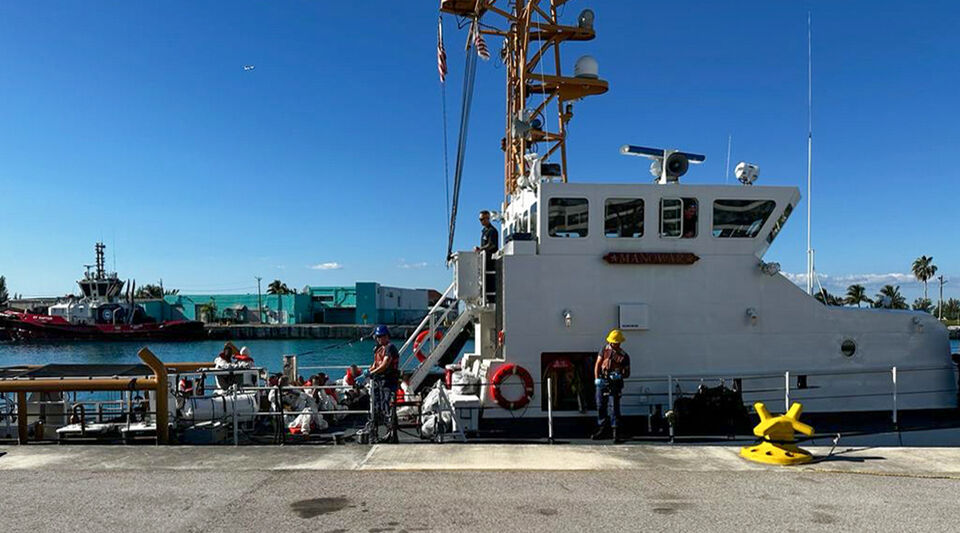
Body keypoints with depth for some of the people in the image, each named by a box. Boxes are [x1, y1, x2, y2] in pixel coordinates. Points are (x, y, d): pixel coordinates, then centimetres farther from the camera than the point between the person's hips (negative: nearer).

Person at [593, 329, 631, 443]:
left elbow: (627, 373, 1)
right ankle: (602, 429, 25)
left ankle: (616, 432, -2)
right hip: (602, 382, 3)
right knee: (600, 406, 10)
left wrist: (620, 376, -21)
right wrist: (597, 378, -7)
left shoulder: (624, 356, -2)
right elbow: (597, 364, 5)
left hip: (615, 383, -3)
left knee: (615, 407, -7)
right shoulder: (605, 350, 4)